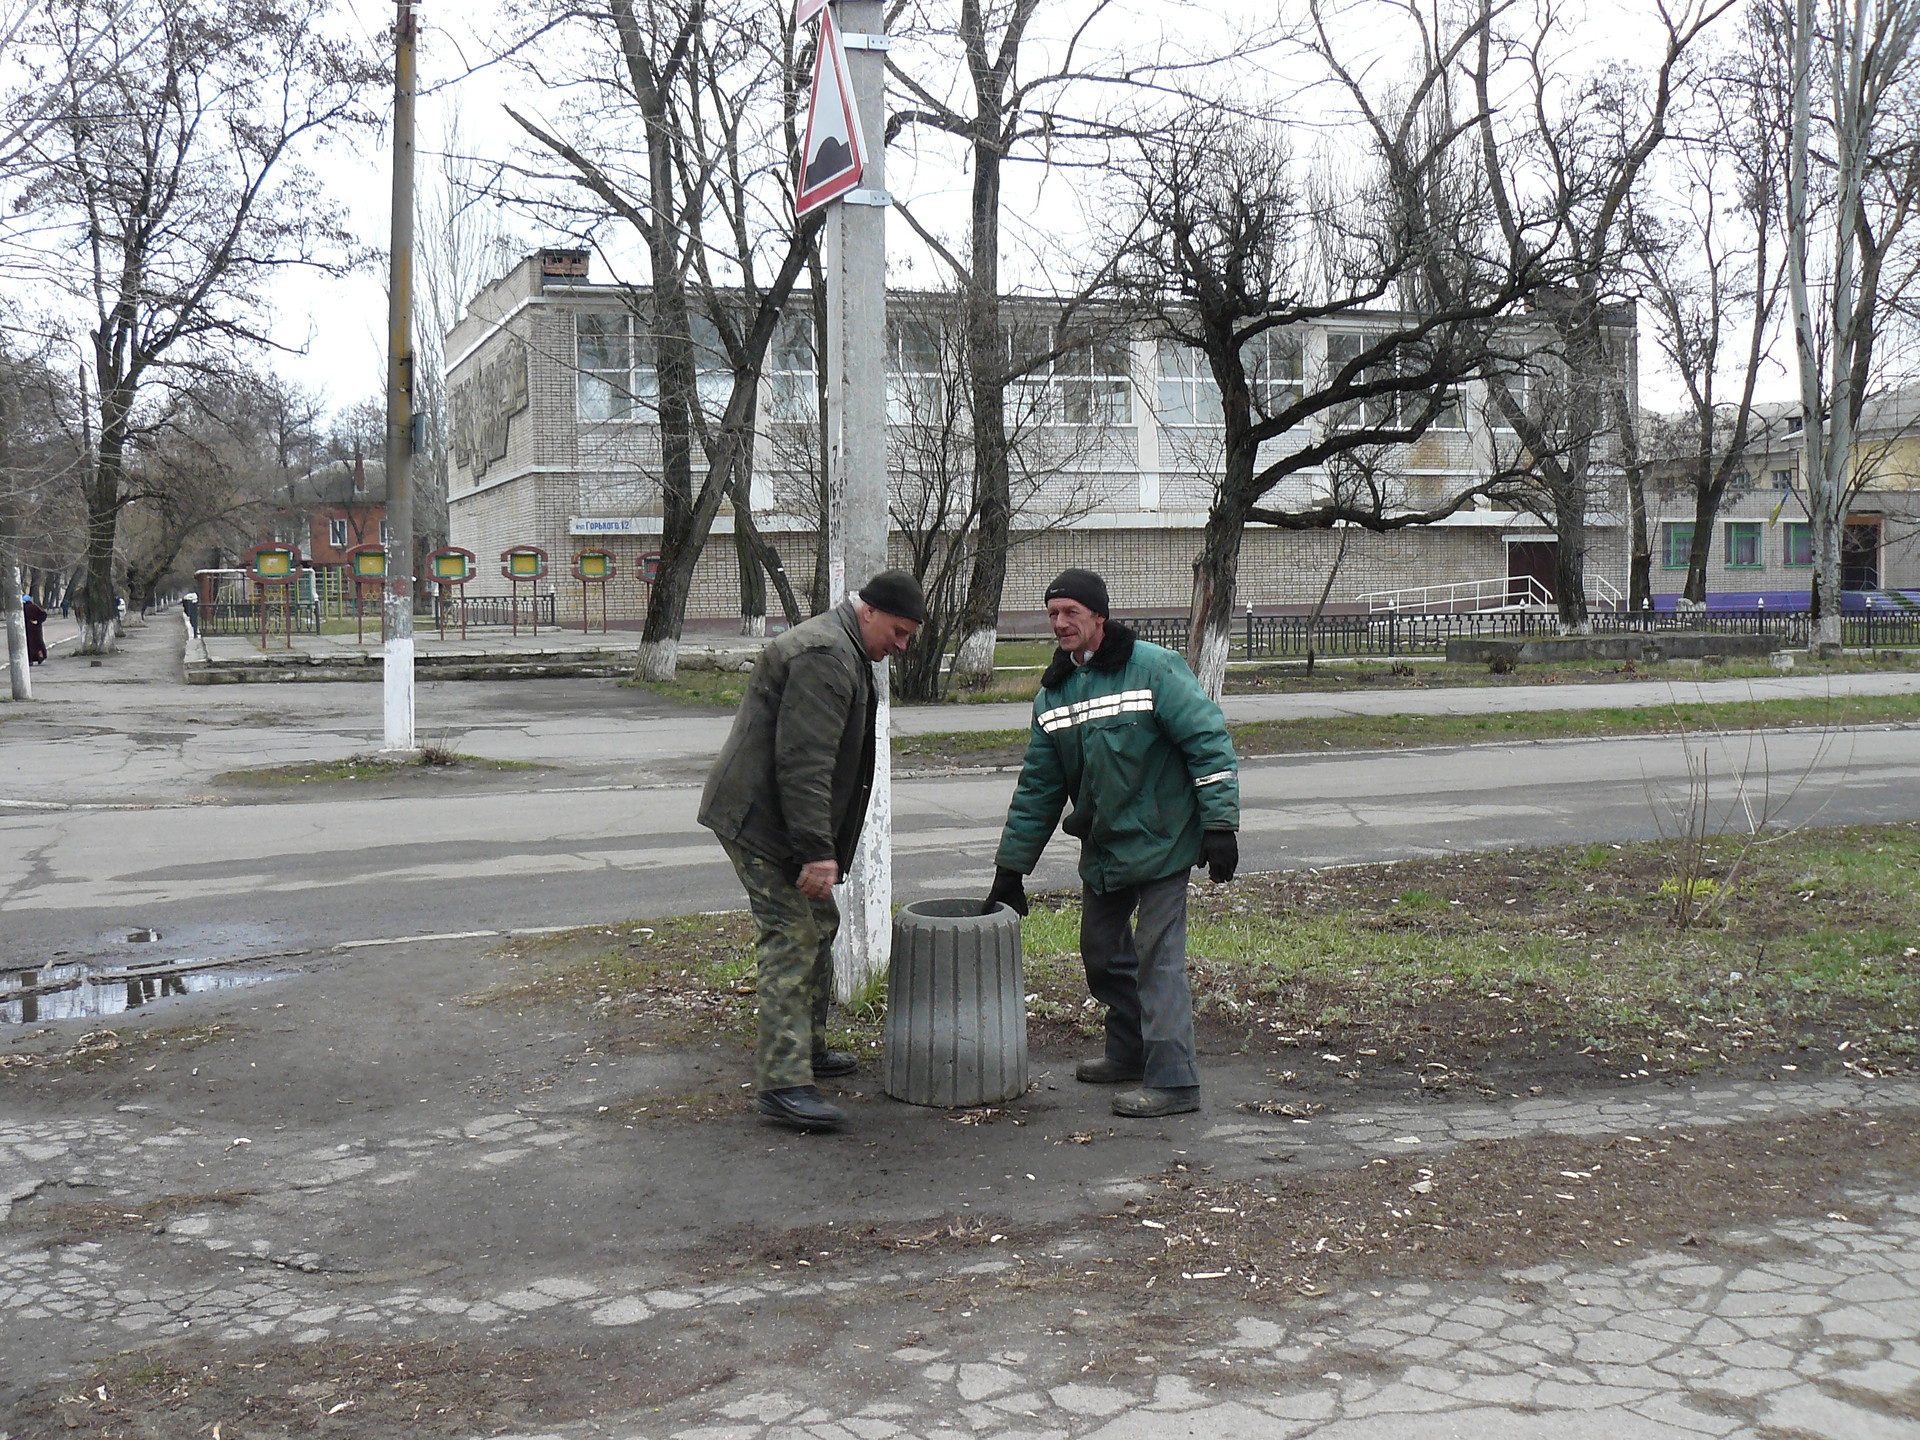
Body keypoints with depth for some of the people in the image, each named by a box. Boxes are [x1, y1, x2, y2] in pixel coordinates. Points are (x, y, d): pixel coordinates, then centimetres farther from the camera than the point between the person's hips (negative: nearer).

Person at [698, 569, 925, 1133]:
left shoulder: (843, 654, 19)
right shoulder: (825, 657, -18)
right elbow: (803, 763, -26)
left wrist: (821, 847, 28)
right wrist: (817, 850, -28)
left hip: (768, 817, 11)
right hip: (759, 820, -11)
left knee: (819, 923, 19)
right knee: (792, 939, -14)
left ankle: (807, 1047, 32)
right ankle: (781, 1082, -16)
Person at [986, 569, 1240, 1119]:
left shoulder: (1154, 669, -12)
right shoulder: (1054, 693, 7)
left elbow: (1209, 742, -13)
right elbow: (1037, 786, 13)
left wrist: (1220, 825, -19)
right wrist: (1010, 868, 13)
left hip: (1161, 843, -7)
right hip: (1101, 848, 7)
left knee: (1157, 954, -9)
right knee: (1101, 951, 14)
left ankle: (1173, 1080, -5)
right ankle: (1130, 1052, 33)